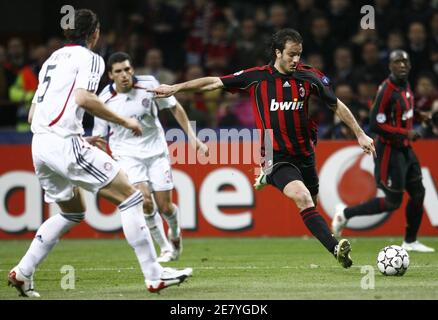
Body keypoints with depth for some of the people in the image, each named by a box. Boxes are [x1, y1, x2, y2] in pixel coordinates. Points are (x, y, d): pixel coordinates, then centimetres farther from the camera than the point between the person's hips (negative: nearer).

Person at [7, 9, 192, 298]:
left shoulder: (53, 59, 24)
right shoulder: (89, 58, 0)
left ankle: (23, 273, 17)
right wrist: (124, 121, -9)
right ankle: (154, 276, -9)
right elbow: (83, 98, -19)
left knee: (73, 212, 26)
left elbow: (32, 115, 23)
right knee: (130, 197, -4)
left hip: (39, 144, 9)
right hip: (65, 142, -9)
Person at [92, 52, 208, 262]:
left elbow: (175, 108, 2)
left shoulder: (149, 85, -12)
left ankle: (175, 233, 36)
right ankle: (165, 248, -2)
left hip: (156, 150, 1)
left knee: (164, 207, -1)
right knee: (144, 199, -22)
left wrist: (192, 137, 0)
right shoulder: (105, 100, -12)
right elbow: (99, 136, 0)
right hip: (127, 154, -1)